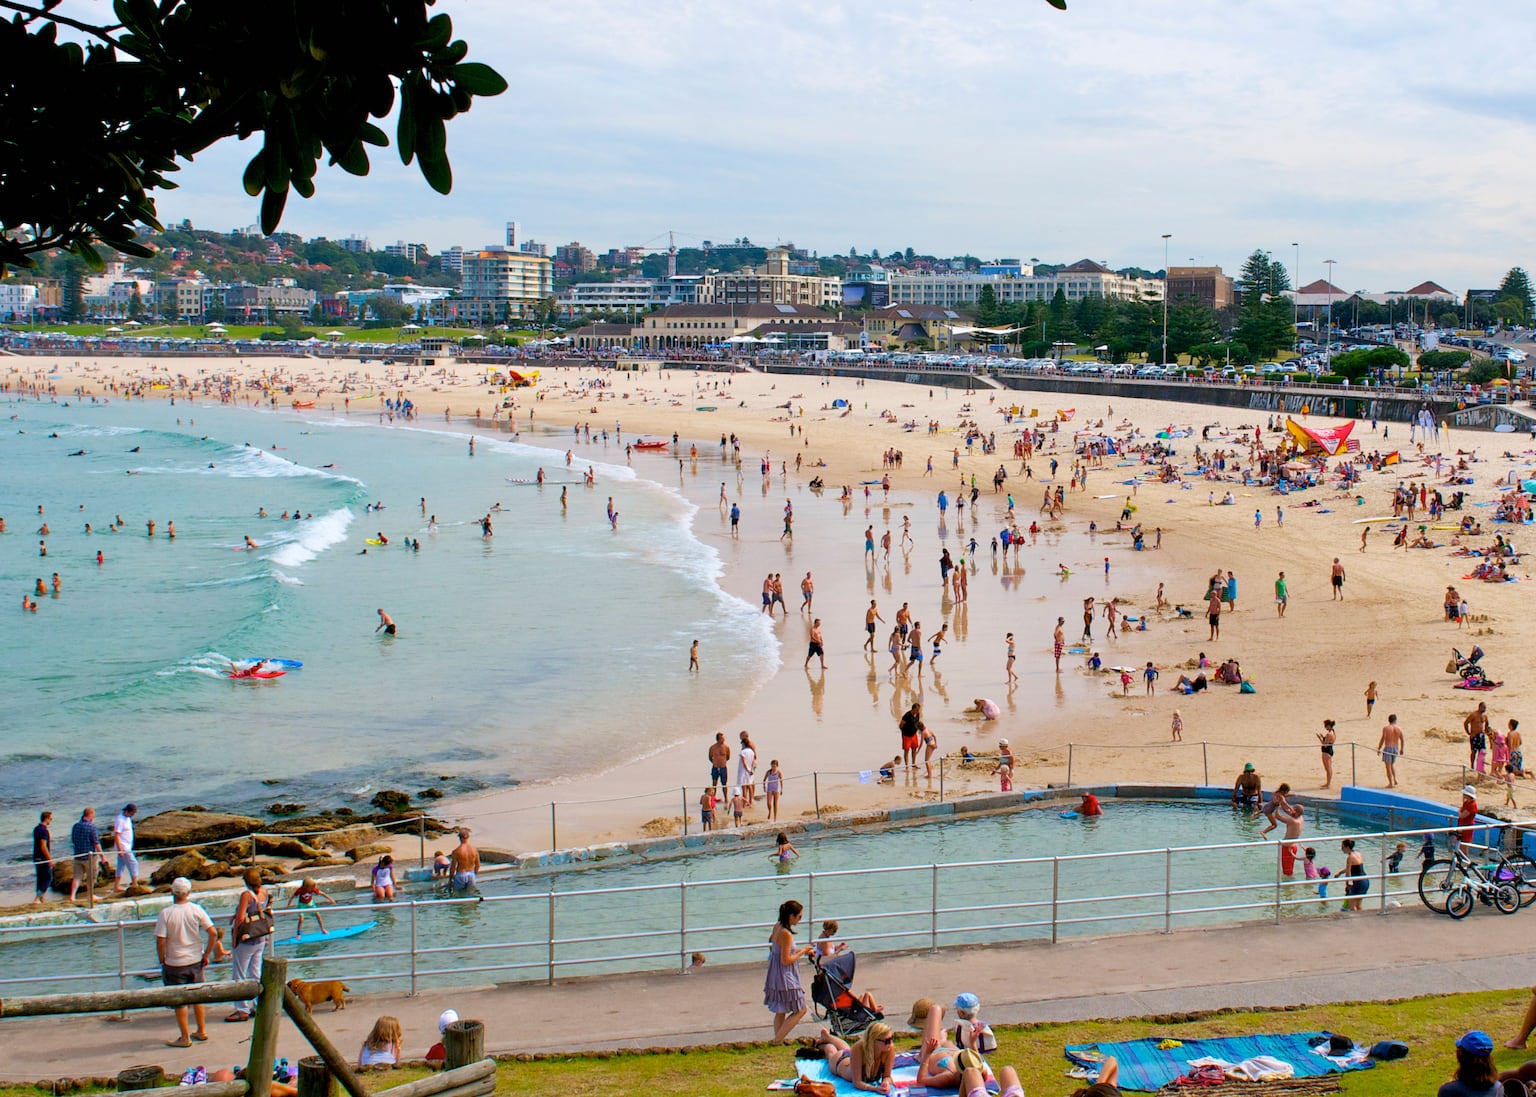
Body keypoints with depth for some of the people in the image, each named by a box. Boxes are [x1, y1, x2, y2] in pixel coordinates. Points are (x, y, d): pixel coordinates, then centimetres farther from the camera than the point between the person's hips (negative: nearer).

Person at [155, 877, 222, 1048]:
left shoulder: (165, 913, -14)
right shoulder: (196, 910, -6)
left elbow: (160, 941, -17)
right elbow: (213, 933, -9)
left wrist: (162, 960, -2)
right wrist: (206, 955, 2)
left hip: (175, 964, -3)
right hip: (195, 961, 3)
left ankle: (185, 1038, 11)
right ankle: (202, 1032, 27)